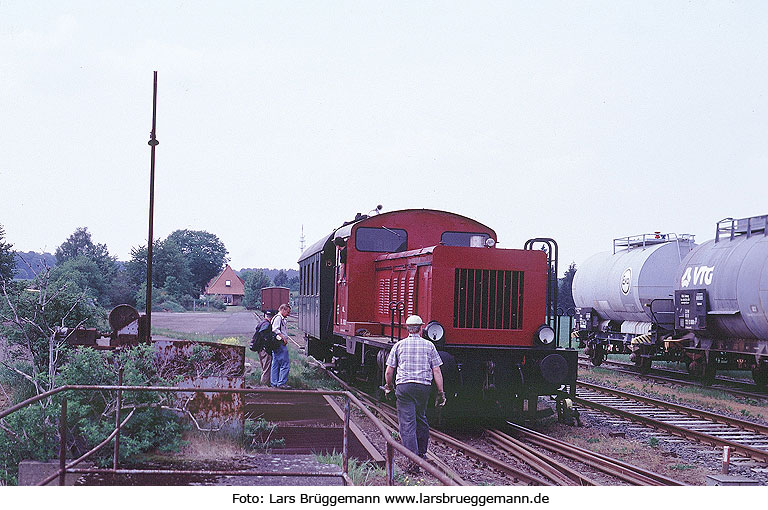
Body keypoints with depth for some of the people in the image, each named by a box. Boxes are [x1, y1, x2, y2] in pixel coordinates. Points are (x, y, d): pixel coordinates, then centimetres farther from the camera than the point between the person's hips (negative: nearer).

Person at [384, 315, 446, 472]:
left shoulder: (399, 345, 5)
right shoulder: (429, 345, 6)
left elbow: (389, 372, 4)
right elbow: (436, 371, 2)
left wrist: (388, 386, 22)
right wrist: (441, 392, 7)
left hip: (404, 387, -2)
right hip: (424, 386, 2)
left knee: (407, 424, -4)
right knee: (421, 420, 21)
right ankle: (422, 453, 33)